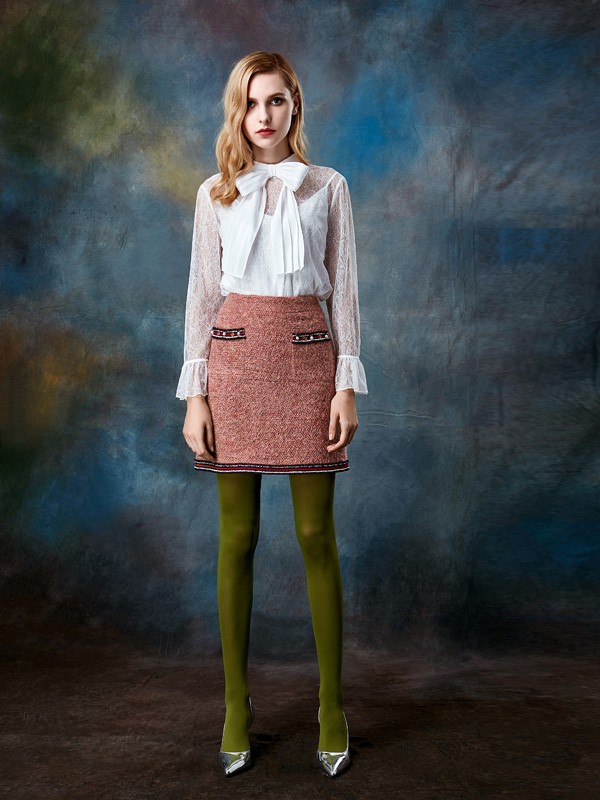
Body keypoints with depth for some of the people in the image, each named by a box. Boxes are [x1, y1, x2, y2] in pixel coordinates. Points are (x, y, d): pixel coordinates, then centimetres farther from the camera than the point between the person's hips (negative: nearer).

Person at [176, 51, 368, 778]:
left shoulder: (327, 187, 10)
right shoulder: (215, 193, 11)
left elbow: (343, 290, 6)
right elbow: (202, 295, 8)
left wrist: (347, 385, -2)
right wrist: (195, 394, 0)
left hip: (307, 356, -1)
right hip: (236, 358, 1)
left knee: (316, 535, -1)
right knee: (237, 538, 2)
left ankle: (331, 710, 12)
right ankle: (236, 712, 13)